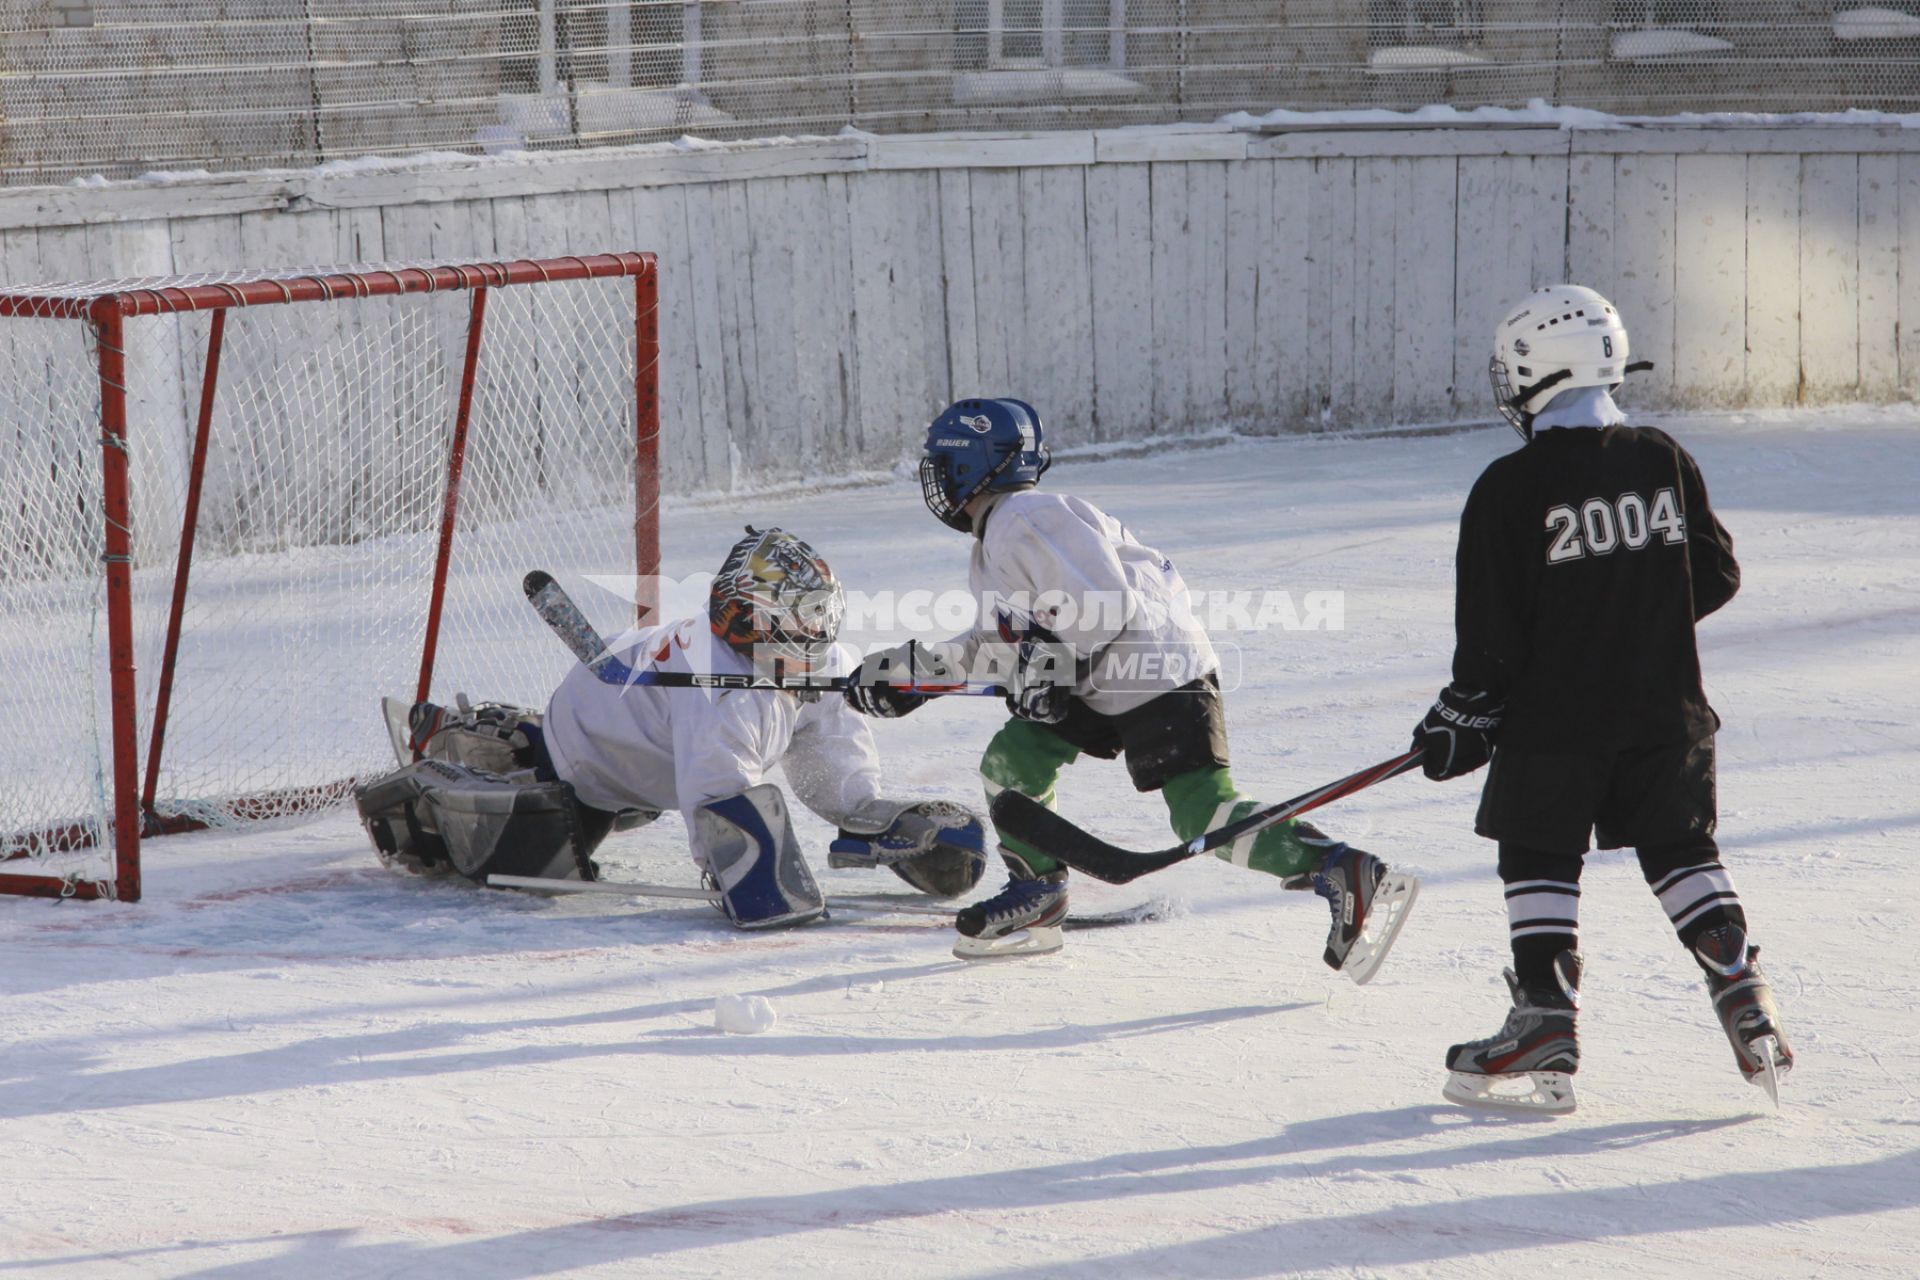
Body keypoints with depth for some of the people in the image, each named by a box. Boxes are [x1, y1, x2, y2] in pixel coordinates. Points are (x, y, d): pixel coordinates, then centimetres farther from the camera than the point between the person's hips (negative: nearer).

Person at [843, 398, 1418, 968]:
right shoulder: (996, 540, 19)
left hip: (1160, 674, -11)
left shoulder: (1025, 521, -15)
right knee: (1012, 762, 9)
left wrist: (1053, 665, -17)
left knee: (1204, 815, -20)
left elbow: (1107, 605, -22)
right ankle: (1034, 906, 22)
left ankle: (1349, 877, -27)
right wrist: (913, 669, 25)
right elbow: (1001, 641, 27)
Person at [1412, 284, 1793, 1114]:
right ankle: (1743, 995, 9)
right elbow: (1717, 575, 8)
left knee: (1541, 861, 5)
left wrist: (1463, 717, -1)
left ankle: (1546, 1026, 0)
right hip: (1665, 710, 5)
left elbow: (1491, 630, -12)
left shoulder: (1511, 487, -13)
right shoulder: (1662, 461, 1)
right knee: (1681, 852, 15)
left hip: (1554, 719, -4)